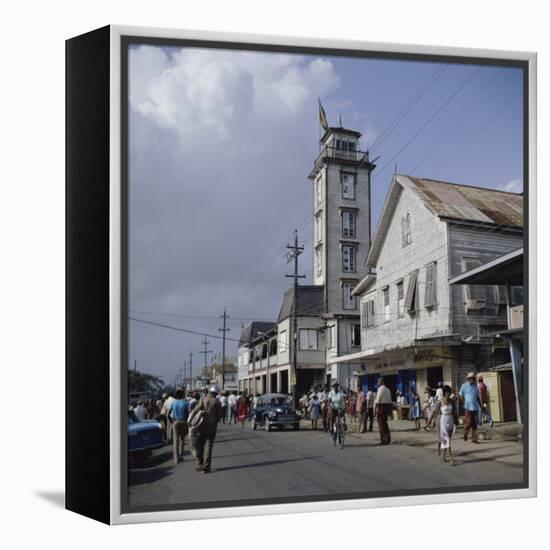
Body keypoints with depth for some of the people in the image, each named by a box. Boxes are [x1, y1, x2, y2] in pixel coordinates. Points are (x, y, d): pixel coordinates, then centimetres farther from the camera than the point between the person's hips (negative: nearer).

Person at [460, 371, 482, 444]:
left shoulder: (475, 386, 10)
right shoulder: (464, 386, 0)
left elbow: (477, 397, 17)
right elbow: (461, 396, 5)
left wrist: (481, 406, 13)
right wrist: (465, 403, -4)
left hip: (475, 408, 4)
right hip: (468, 408, -4)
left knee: (475, 424, 1)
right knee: (469, 423, -7)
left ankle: (474, 439, 6)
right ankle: (465, 434, 20)